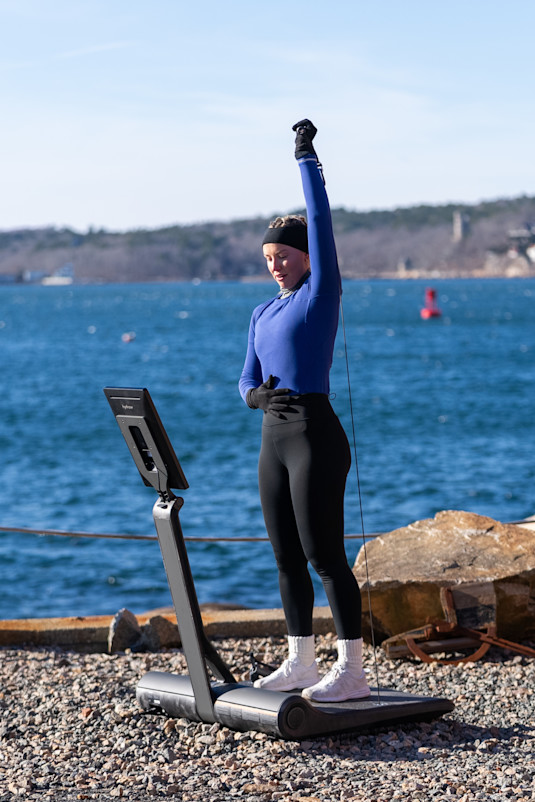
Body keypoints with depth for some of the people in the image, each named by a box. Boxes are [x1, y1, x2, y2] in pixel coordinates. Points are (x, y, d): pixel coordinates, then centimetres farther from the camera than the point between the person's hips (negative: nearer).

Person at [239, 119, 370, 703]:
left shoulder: (321, 293, -3)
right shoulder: (263, 314, 16)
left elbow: (321, 220, -10)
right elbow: (247, 382, 18)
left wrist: (306, 157, -8)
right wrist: (256, 394, -5)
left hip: (315, 435, -8)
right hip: (274, 438, 8)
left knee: (324, 555, -9)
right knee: (287, 558, 11)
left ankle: (352, 670, -6)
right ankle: (300, 663, 19)